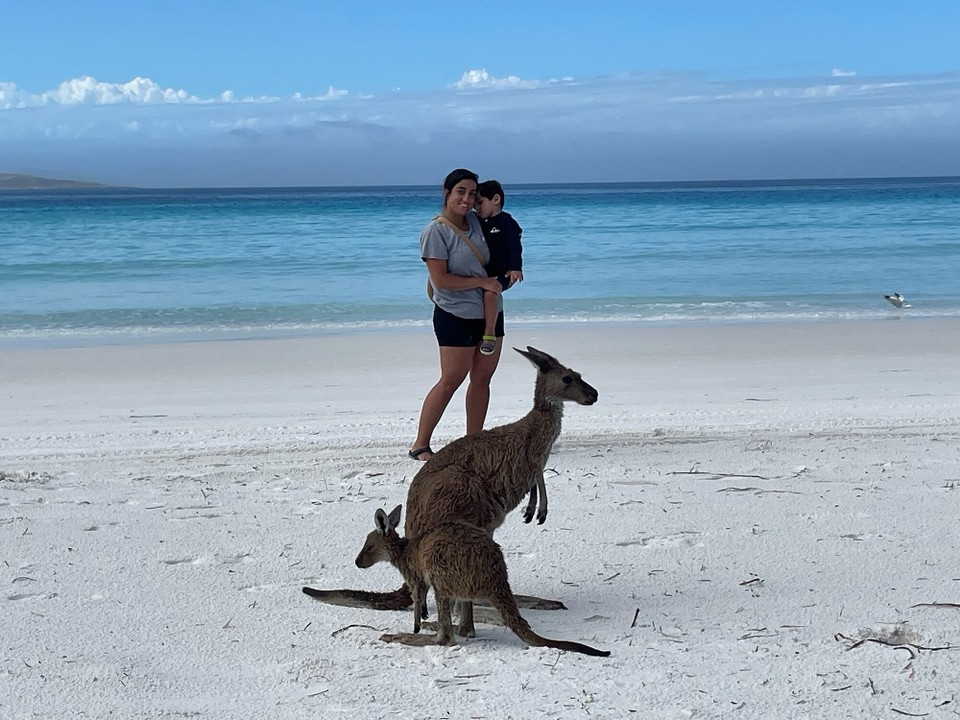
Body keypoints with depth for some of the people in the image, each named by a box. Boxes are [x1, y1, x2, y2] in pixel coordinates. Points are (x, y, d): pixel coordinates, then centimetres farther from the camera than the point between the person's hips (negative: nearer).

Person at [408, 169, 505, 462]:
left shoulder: (475, 221, 6)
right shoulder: (436, 231, -14)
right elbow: (441, 280, -19)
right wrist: (482, 282, -15)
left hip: (489, 312, 7)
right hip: (456, 316, -7)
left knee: (482, 378, 8)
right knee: (451, 380, -5)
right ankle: (420, 445, 4)